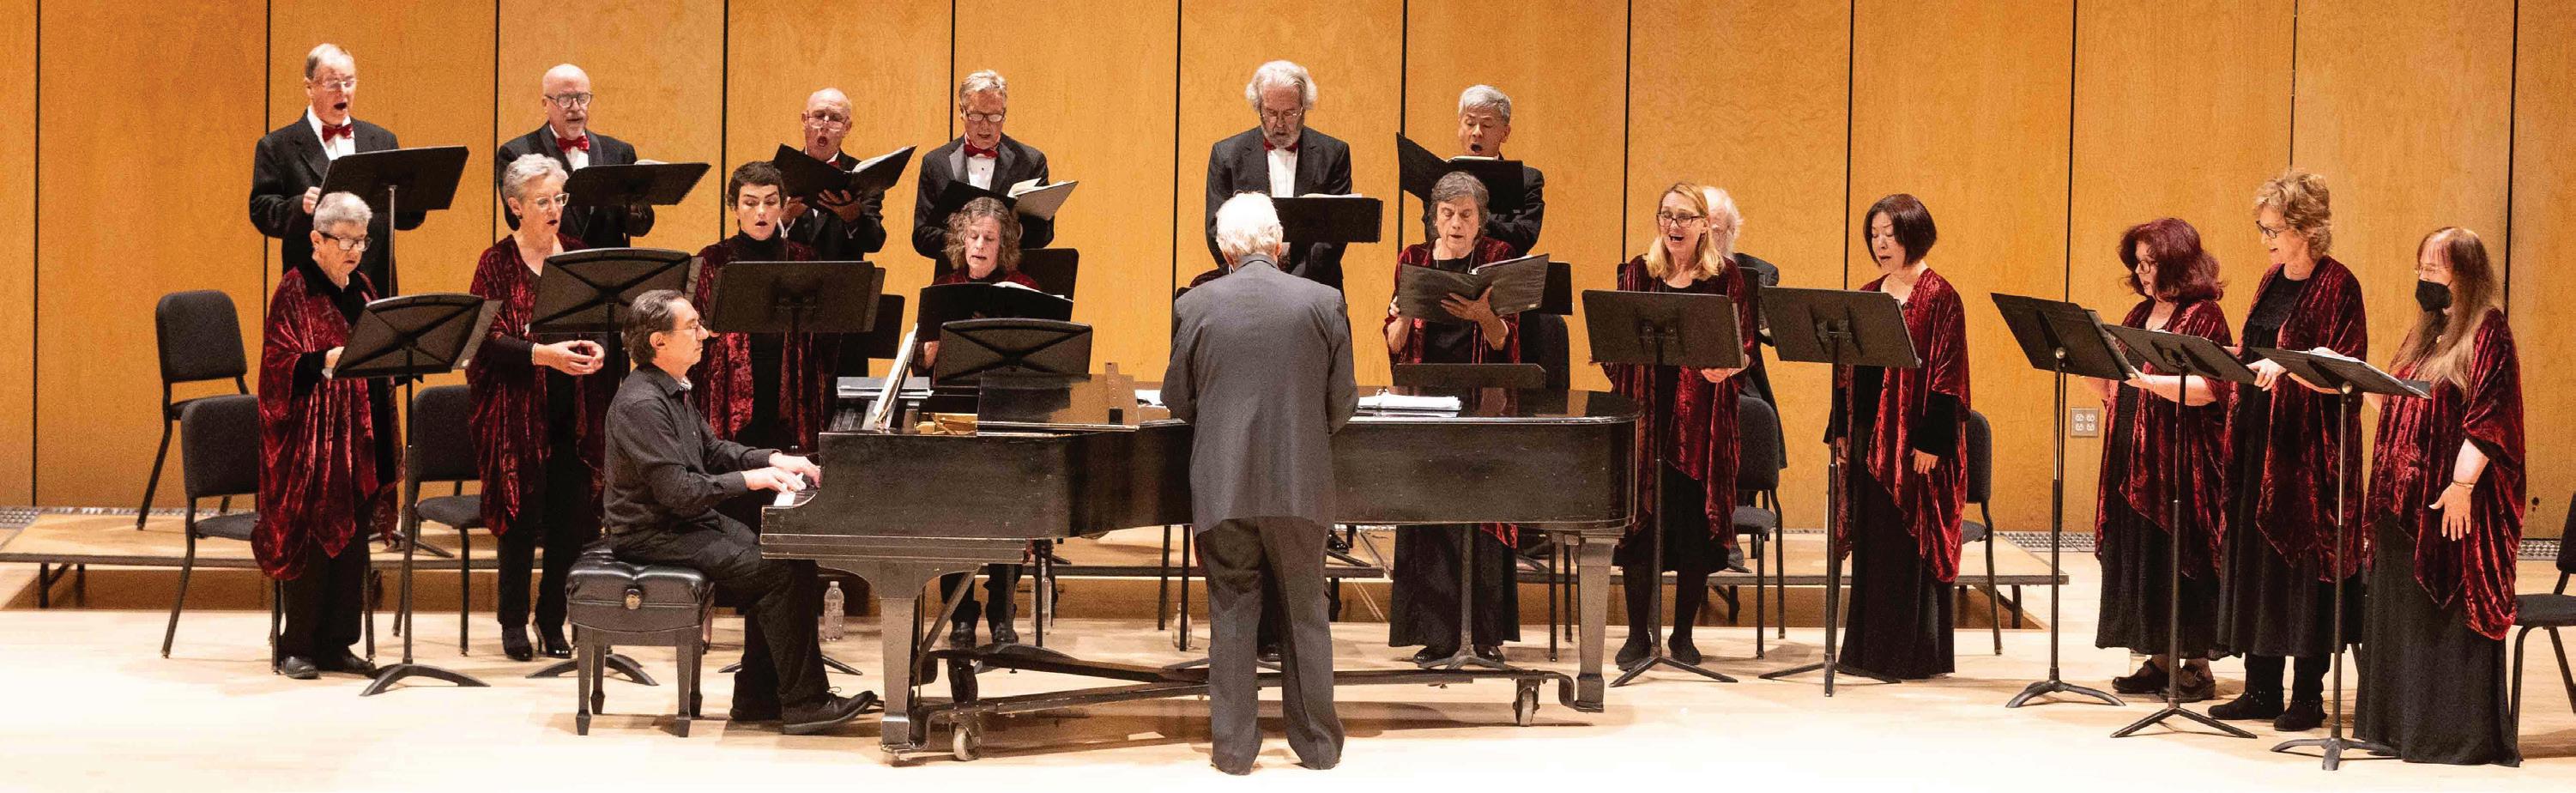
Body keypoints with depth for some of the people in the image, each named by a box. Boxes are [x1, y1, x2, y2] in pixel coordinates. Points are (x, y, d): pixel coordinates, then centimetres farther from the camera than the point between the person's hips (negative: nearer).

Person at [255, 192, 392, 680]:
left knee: (353, 538, 7)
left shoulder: (361, 289, 14)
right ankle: (296, 648, 4)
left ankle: (337, 644, 14)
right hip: (312, 434, -7)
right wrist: (329, 361, -27)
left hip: (360, 434, 7)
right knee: (311, 538, -4)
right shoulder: (295, 290, -6)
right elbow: (280, 363, -13)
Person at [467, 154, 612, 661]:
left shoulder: (578, 255, 11)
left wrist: (596, 349, -9)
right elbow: (489, 336, -9)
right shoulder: (498, 263, -1)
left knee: (571, 516, 2)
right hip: (519, 409, -3)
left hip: (575, 409, 3)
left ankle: (553, 621, 15)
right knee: (523, 515, -1)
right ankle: (514, 621, 14)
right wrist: (543, 354, -22)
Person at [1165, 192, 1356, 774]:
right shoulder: (1322, 303, -4)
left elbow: (1178, 402, 4)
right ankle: (1317, 743, 18)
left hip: (1221, 487, 0)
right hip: (1299, 486, 0)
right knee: (1305, 615, 12)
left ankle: (1233, 747, 10)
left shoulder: (1195, 306, -3)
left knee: (1231, 616, 8)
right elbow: (1341, 406, 0)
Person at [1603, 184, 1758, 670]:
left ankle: (1683, 634, 14)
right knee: (1640, 521, 0)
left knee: (1697, 525, 1)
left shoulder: (1726, 278, 3)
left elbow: (1744, 347, 0)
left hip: (1703, 418, -1)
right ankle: (1638, 634, 11)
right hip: (1645, 412, 1)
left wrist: (1723, 367, -19)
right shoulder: (1637, 274, 8)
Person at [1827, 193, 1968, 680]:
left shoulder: (1938, 298, -8)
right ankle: (1868, 646, 18)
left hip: (1913, 438, -7)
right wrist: (1841, 430, 9)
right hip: (1867, 435, 7)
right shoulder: (1866, 296, 13)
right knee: (1869, 542, 10)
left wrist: (1931, 441, -18)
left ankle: (1915, 652, 6)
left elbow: (1947, 375, -13)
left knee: (1911, 543, -2)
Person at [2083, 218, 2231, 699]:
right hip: (2131, 456, 7)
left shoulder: (2203, 316, -6)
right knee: (2136, 556, 7)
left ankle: (2198, 665, 3)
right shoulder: (2140, 315, 16)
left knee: (2182, 557, -4)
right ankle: (2160, 657, 16)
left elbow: (2207, 390, -18)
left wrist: (2147, 379, -28)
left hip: (2180, 459, -7)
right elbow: (2114, 391, 19)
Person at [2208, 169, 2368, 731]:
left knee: (2303, 556, -4)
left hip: (2309, 443, -8)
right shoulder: (2271, 282, 14)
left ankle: (2308, 695, 4)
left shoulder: (2337, 286, -9)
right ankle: (2261, 689, 16)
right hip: (2258, 435, 8)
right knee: (2254, 556, 8)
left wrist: (2288, 369, -28)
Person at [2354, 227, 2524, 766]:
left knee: (2451, 614, -3)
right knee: (2401, 614, 12)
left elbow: (2487, 419, -17)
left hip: (2451, 503, -9)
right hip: (2407, 499, 9)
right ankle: (2401, 723, 21)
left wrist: (2462, 484, -22)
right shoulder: (2428, 332, 16)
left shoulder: (2488, 334, -10)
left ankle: (2458, 735, 3)